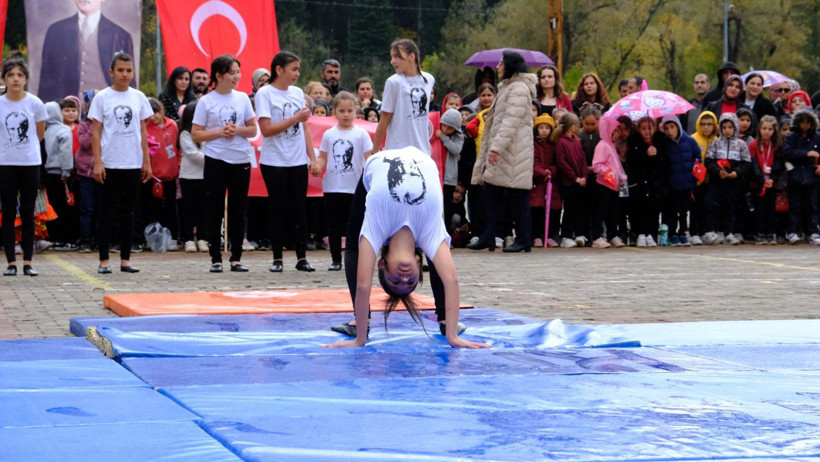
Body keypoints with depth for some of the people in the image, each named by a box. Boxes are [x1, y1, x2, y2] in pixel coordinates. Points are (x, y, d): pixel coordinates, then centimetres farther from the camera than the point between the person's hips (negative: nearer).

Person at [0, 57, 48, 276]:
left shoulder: (35, 103, -3)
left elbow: (40, 134, 8)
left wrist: (25, 148, 10)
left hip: (30, 163, 0)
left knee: (27, 213, 3)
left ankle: (27, 262, 8)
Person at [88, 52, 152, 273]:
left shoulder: (138, 97, 7)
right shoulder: (102, 98, -1)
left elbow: (142, 131, 11)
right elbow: (96, 132, -2)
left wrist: (146, 162, 7)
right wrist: (97, 162, -10)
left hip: (133, 164, 3)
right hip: (109, 164, -3)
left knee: (128, 212, 7)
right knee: (107, 212, 0)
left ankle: (125, 259, 11)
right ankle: (104, 261, 4)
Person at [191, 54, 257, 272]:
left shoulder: (242, 98, 7)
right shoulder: (206, 101, -2)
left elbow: (253, 130, 10)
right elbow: (195, 135, -3)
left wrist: (238, 130, -9)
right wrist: (219, 132, -15)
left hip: (241, 161, 2)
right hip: (216, 161, -2)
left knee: (238, 210, 5)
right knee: (215, 211, 1)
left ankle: (236, 258, 11)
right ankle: (216, 259, 7)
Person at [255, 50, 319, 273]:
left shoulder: (297, 93, 10)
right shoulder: (265, 94, -6)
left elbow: (304, 129, 13)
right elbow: (266, 129, -14)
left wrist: (313, 159, 8)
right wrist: (296, 118, -14)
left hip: (298, 162, 4)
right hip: (274, 163, -4)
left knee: (299, 210, 4)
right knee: (278, 210, 0)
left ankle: (302, 258, 8)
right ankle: (277, 259, 7)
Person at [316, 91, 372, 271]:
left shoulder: (360, 134, 1)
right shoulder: (329, 134, 8)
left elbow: (369, 158, -3)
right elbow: (323, 157, 10)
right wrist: (317, 166, -12)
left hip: (355, 188, -2)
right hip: (332, 187, 2)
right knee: (334, 225, 6)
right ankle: (336, 260, 13)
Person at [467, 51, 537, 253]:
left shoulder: (519, 89, -13)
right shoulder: (507, 87, 20)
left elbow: (511, 122, -21)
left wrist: (497, 147, -26)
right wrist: (493, 146, 20)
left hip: (514, 151, -10)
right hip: (503, 150, 10)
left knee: (517, 195, -5)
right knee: (491, 190, 6)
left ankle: (524, 240, 1)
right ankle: (488, 237, 6)